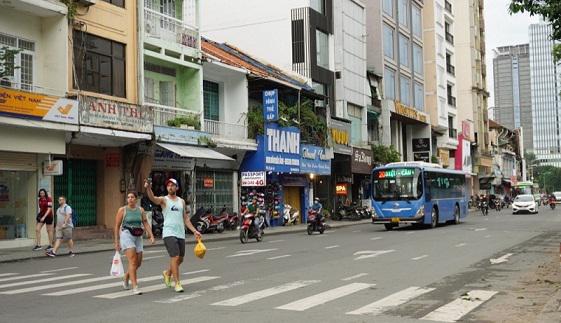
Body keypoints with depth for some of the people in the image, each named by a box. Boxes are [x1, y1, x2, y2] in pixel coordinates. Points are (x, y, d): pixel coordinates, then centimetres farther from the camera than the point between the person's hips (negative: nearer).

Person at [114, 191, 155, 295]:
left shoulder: (140, 210, 9)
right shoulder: (122, 210, 0)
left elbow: (146, 223, 6)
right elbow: (117, 226, 2)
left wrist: (151, 236, -7)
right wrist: (116, 242, -1)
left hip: (138, 237, 5)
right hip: (126, 235, -5)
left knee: (138, 263, 9)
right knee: (133, 261, -16)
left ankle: (126, 278, 38)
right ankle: (135, 287, -16)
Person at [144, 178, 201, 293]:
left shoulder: (181, 201, 14)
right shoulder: (164, 200, 1)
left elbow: (186, 219, 16)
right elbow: (153, 199, -22)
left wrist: (194, 231, 8)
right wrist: (148, 188, -41)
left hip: (181, 234, 5)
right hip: (169, 233, -5)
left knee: (180, 259, 13)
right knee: (175, 257, -14)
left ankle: (167, 273, 40)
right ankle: (177, 283, -5)